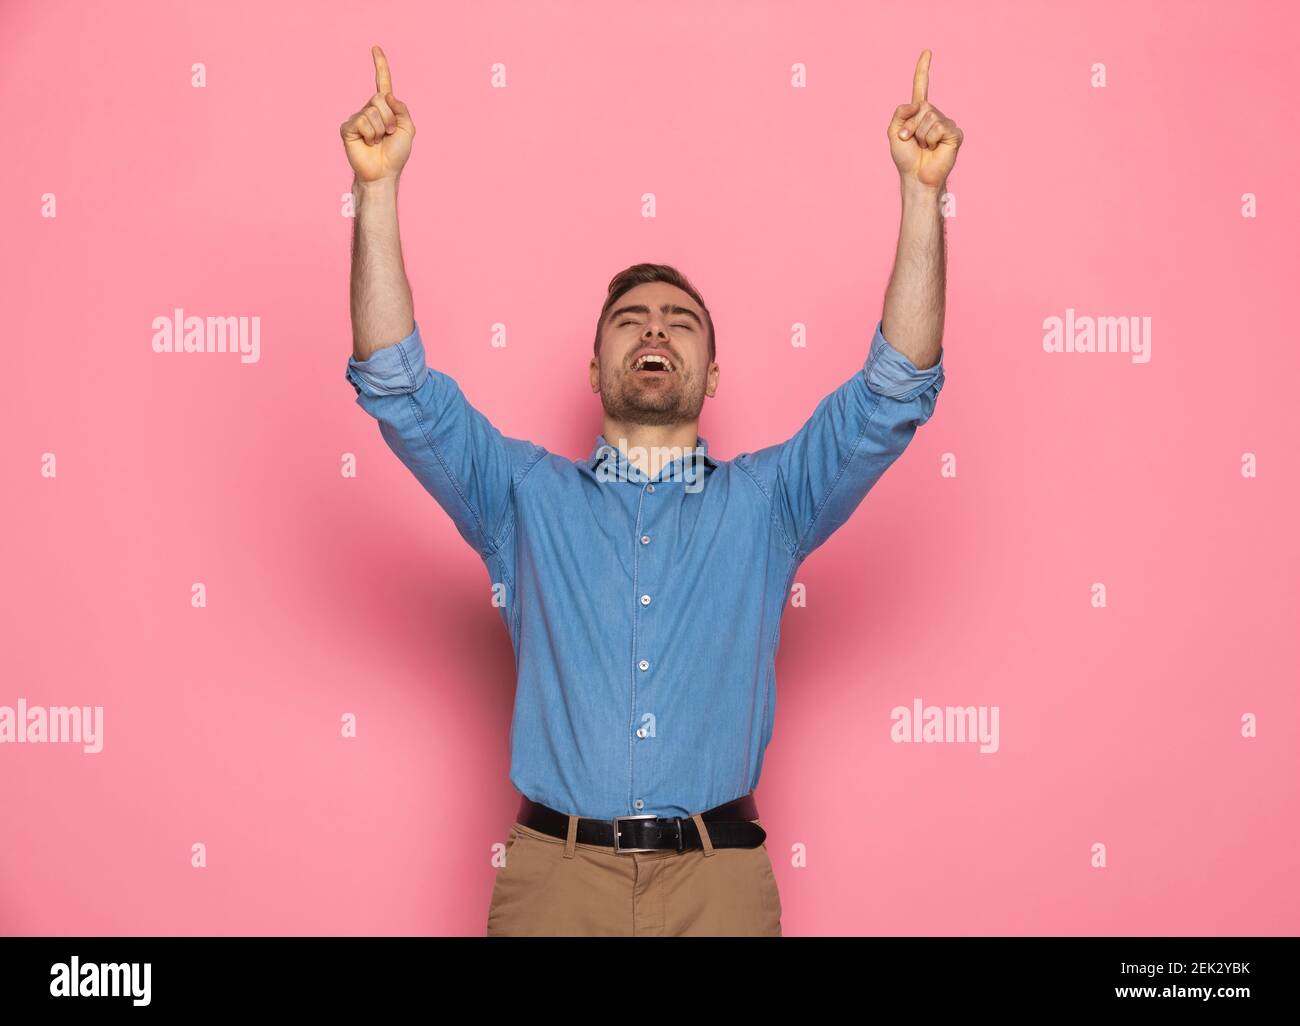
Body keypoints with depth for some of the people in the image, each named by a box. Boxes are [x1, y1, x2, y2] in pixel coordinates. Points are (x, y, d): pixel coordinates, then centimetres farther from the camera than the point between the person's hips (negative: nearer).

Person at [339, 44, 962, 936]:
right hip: (555, 872, 0)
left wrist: (923, 191, -8)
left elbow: (897, 391, 0)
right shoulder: (528, 497, 10)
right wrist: (378, 188, -9)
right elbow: (397, 385, 0)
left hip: (718, 876, 0)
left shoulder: (764, 503, 10)